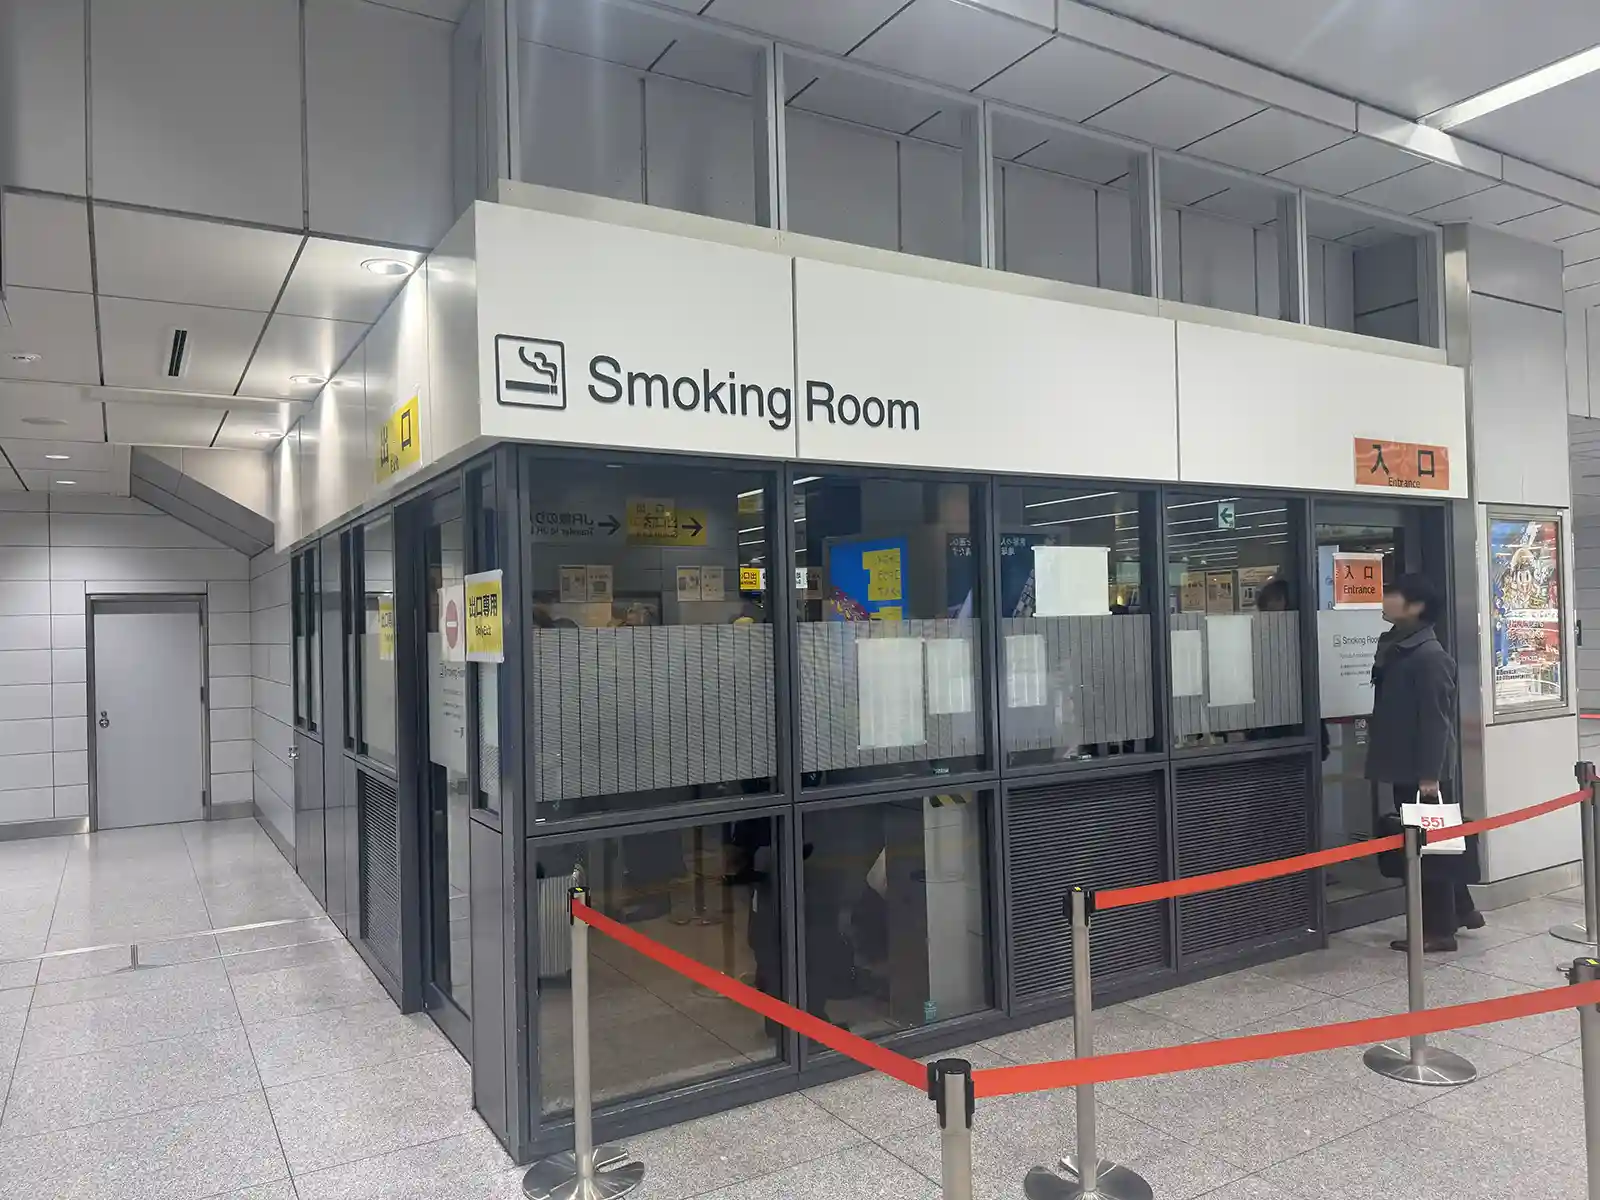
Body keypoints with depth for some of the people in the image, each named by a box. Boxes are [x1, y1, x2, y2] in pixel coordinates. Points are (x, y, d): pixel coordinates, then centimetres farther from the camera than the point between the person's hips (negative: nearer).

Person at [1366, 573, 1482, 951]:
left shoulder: (1429, 656, -17)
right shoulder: (1394, 648, 11)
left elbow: (1436, 719, -20)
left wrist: (1429, 774, -22)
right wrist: (1384, 757, 21)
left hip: (1420, 770, -9)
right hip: (1404, 766, 9)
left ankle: (1439, 929, 10)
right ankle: (1460, 910, 34)